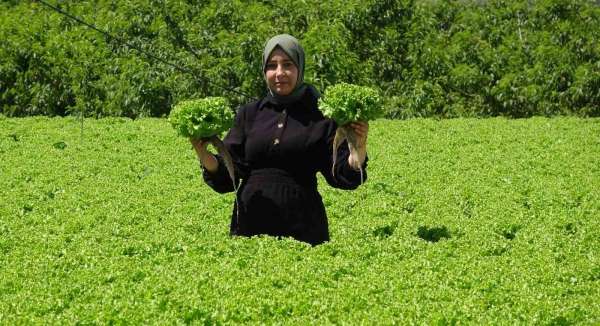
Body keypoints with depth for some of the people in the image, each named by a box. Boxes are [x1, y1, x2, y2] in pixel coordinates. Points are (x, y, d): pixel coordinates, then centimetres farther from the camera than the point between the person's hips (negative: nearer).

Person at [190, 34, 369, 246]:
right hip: (250, 223, 2)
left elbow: (342, 177, -1)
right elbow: (226, 178, 6)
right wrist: (203, 155, -12)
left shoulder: (320, 117, 4)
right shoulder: (248, 114, 10)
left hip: (302, 227, -2)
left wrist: (359, 148, -18)